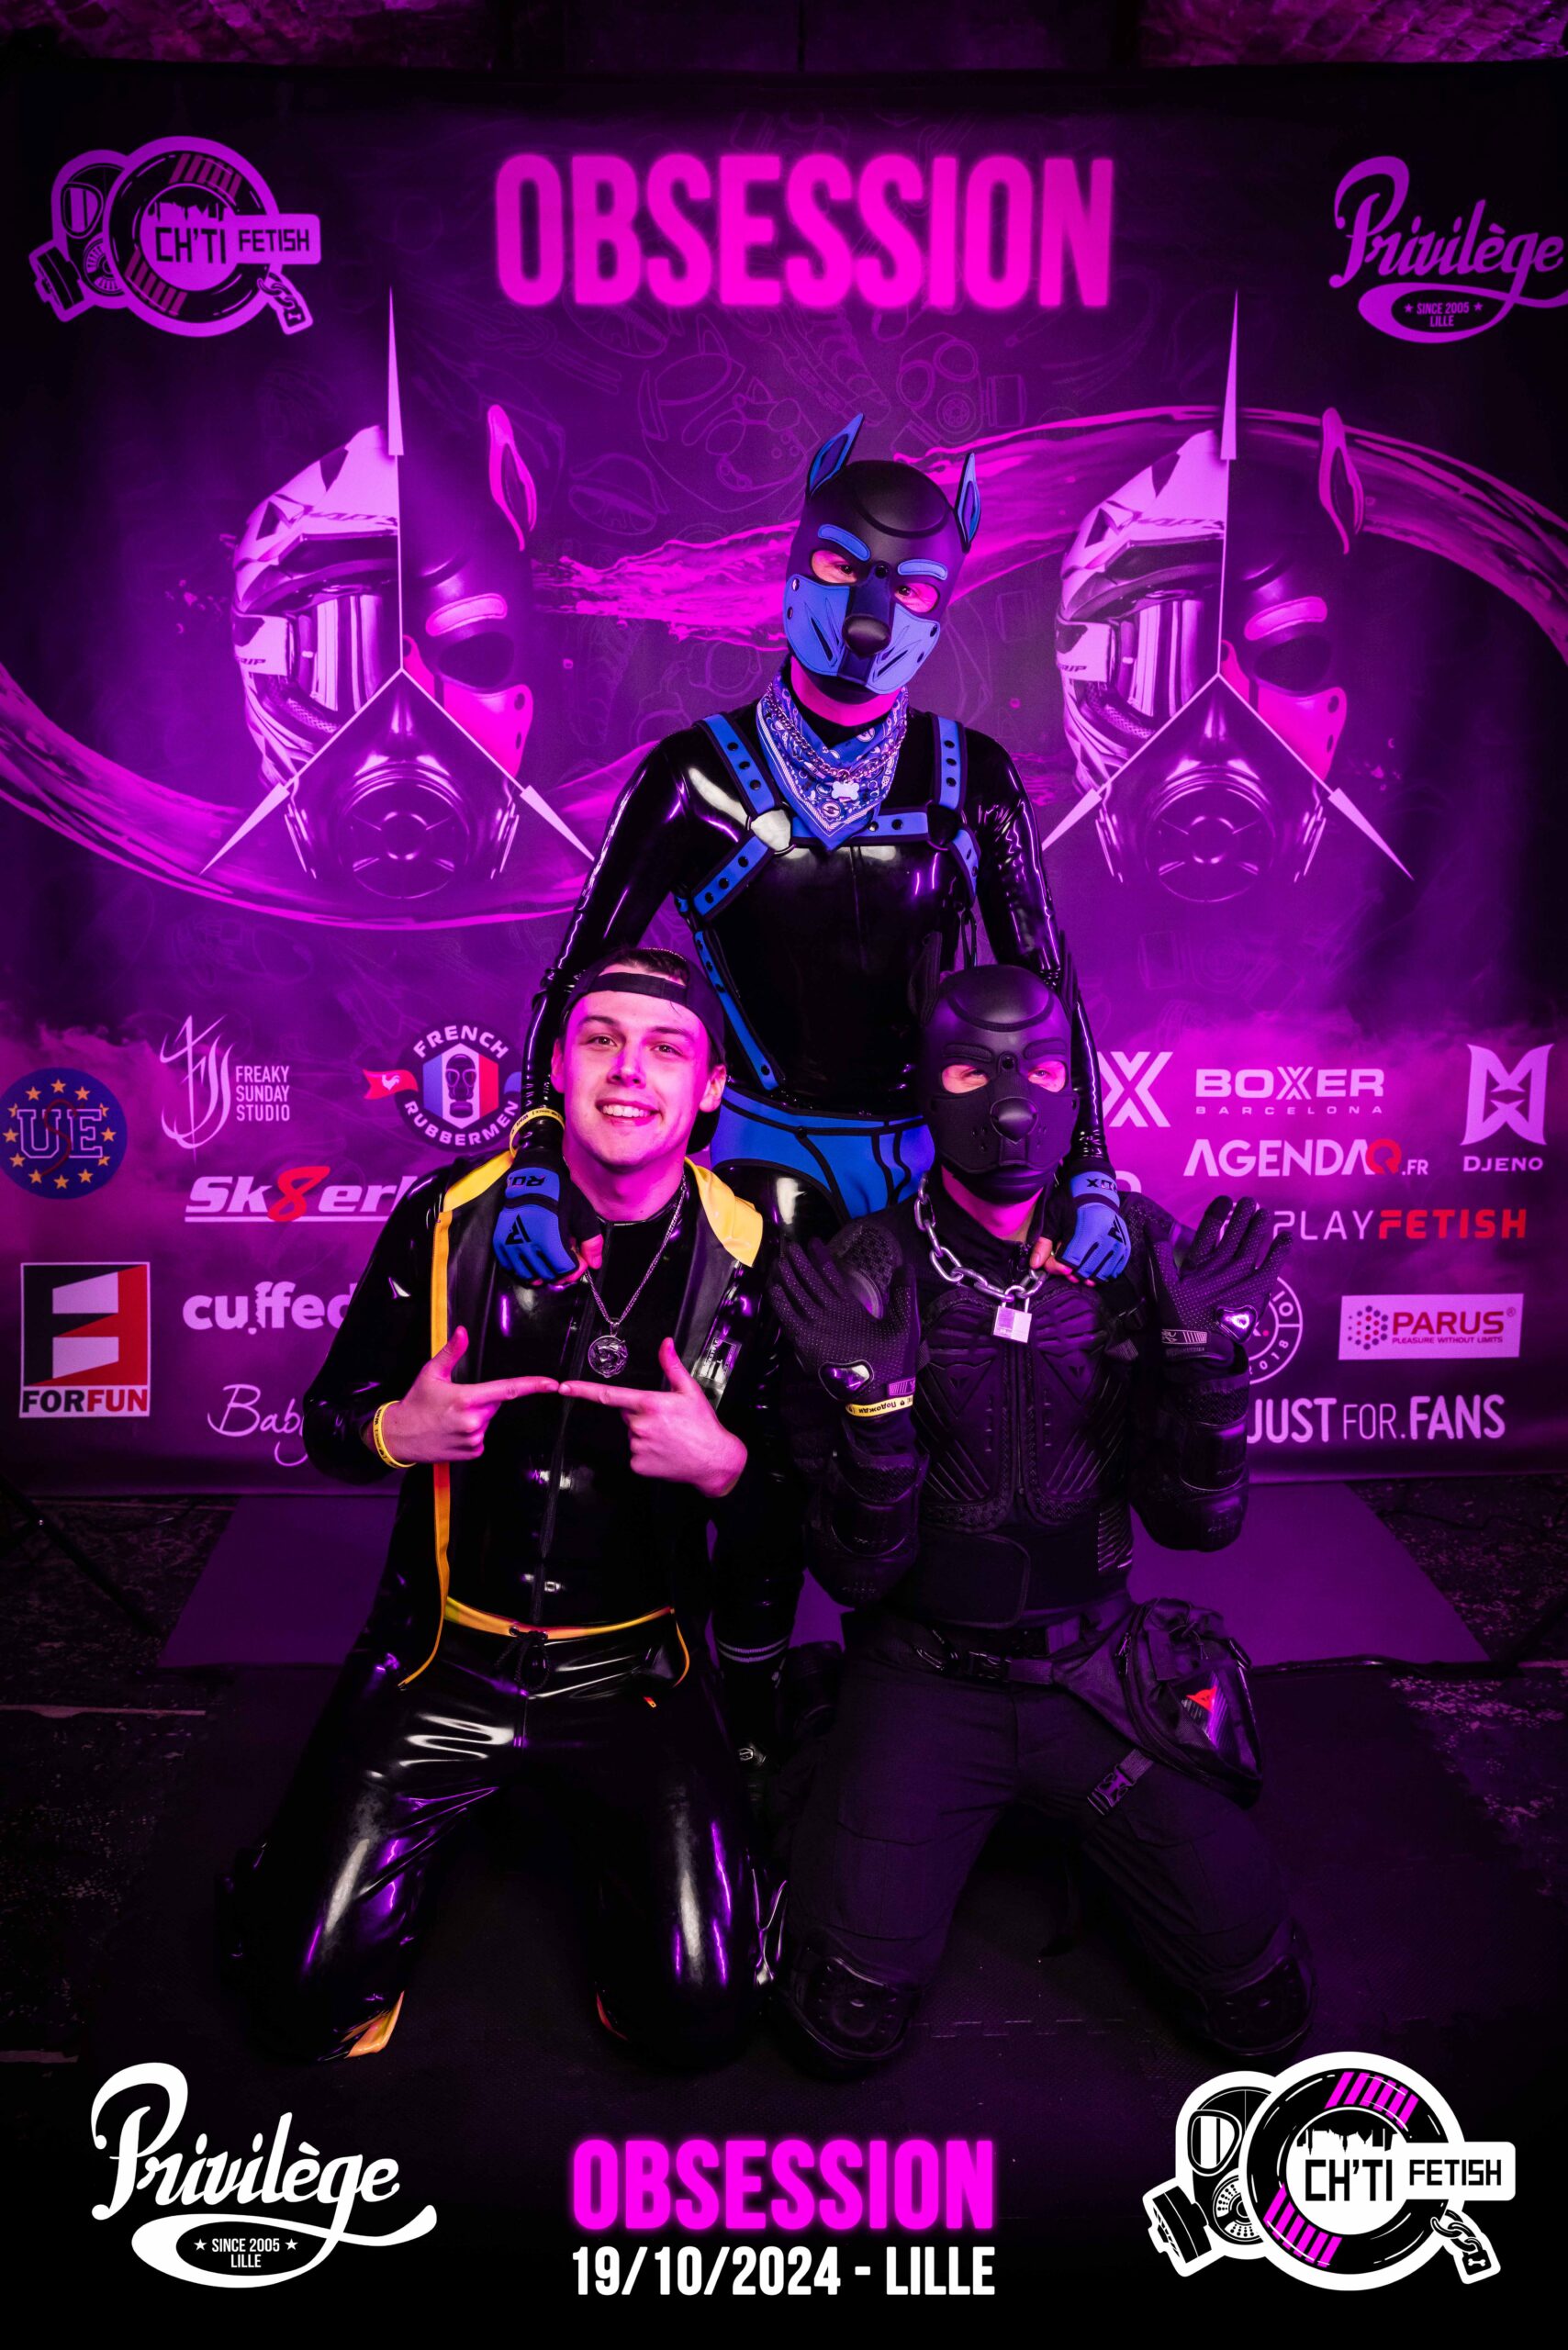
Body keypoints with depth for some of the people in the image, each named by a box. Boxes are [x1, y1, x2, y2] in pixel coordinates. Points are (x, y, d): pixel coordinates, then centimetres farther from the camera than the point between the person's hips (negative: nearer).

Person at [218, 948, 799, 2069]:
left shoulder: (748, 1257, -10)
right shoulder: (451, 1218, -8)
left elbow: (801, 1490, -1)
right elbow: (329, 1419, 3)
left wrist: (726, 1466, -22)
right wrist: (398, 1431, -19)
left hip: (636, 1673, 0)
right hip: (447, 1659, 1)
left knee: (702, 2015, -8)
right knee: (303, 1994, -2)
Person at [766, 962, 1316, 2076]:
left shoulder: (1134, 1251, -6)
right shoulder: (866, 1279, -13)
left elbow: (1197, 1521, -4)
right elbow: (857, 1572, -13)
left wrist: (1204, 1355, -20)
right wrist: (874, 1397, -30)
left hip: (1093, 1670, 2)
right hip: (924, 1679, -2)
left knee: (1264, 2005, 0)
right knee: (847, 2025, -11)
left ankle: (1067, 1812, 24)